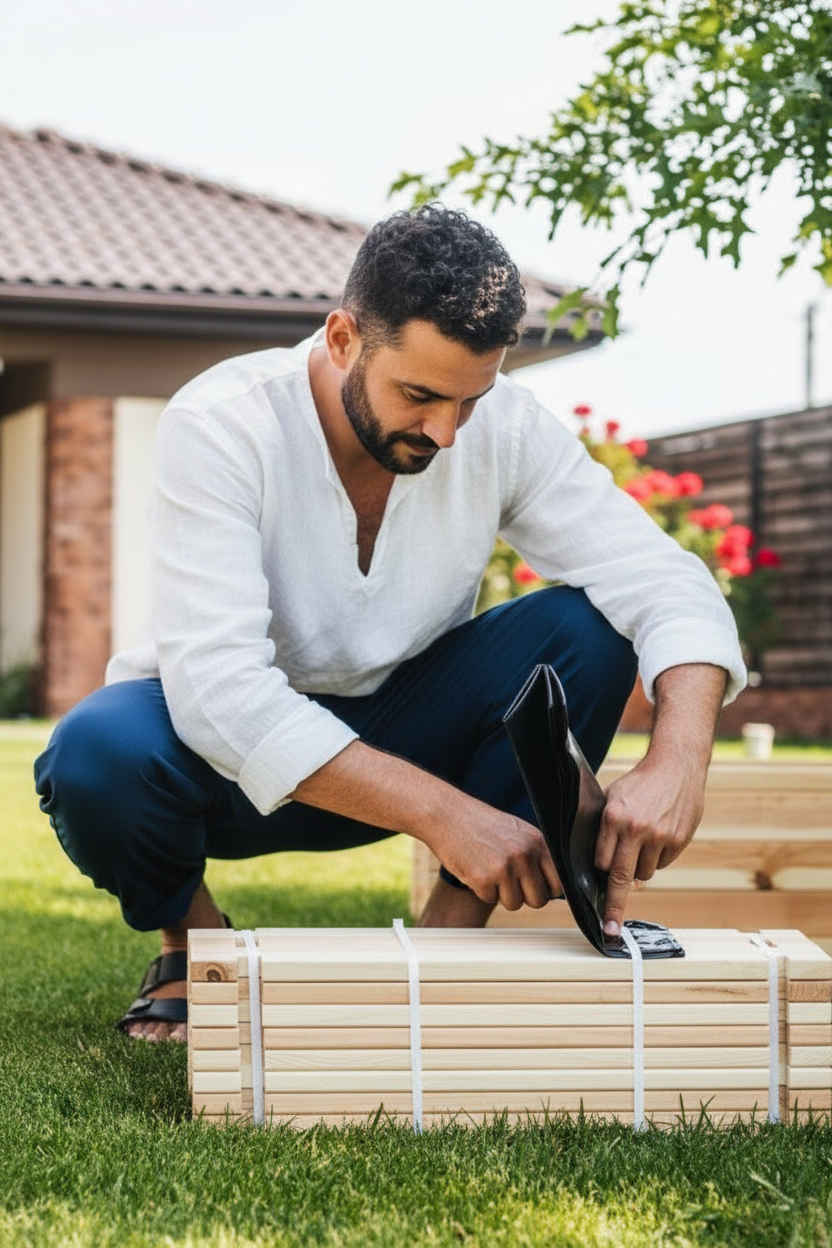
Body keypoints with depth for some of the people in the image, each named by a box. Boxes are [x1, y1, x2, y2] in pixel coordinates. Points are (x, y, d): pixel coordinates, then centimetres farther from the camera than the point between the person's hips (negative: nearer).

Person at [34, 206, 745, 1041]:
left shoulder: (506, 428, -14)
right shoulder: (220, 425, -26)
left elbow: (668, 587, -18)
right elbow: (216, 685, -37)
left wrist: (678, 758, -40)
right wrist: (441, 810, -45)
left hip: (394, 736, 3)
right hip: (238, 754, -3)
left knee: (587, 630, -21)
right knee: (97, 753, -36)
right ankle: (194, 944, -2)